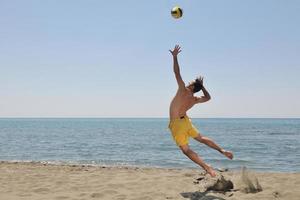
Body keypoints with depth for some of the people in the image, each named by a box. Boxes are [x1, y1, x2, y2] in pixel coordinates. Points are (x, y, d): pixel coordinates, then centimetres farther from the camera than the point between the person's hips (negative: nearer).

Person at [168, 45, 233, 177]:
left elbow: (177, 73, -21)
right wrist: (202, 86, 19)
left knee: (185, 149, -6)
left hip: (176, 124, -7)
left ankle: (206, 167, -15)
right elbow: (208, 97, 24)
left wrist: (174, 56, -17)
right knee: (201, 138, 24)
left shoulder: (183, 90, -16)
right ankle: (222, 151, 17)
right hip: (185, 121, 7)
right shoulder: (196, 100, 2)